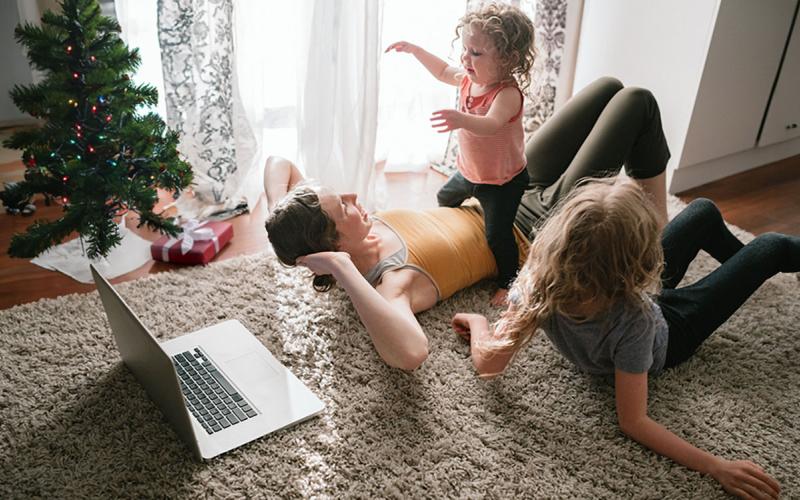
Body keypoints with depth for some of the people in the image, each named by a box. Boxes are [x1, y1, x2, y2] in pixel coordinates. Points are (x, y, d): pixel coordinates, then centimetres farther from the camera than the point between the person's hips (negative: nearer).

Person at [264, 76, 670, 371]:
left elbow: (279, 162, -7)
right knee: (637, 102, -3)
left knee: (609, 88, 12)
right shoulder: (389, 282, -37)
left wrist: (282, 221, -24)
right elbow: (411, 353, -59)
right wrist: (343, 271, -55)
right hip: (537, 232, -8)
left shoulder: (323, 229, -15)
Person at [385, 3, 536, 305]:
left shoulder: (507, 93, -33)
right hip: (469, 170, 9)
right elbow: (443, 72, 15)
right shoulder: (469, 79, -8)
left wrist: (462, 119, -71)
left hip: (504, 179, -9)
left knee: (498, 234, -12)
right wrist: (414, 50, 9)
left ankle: (508, 282, 11)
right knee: (445, 198, 30)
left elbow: (491, 124, -53)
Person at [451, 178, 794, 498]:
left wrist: (478, 322, -12)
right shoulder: (633, 320, -46)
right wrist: (716, 466, -39)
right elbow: (633, 422, -37)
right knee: (773, 248, 8)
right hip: (669, 333, -4)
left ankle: (742, 259, 52)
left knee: (704, 211, 19)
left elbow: (488, 363, -30)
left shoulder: (537, 283, -40)